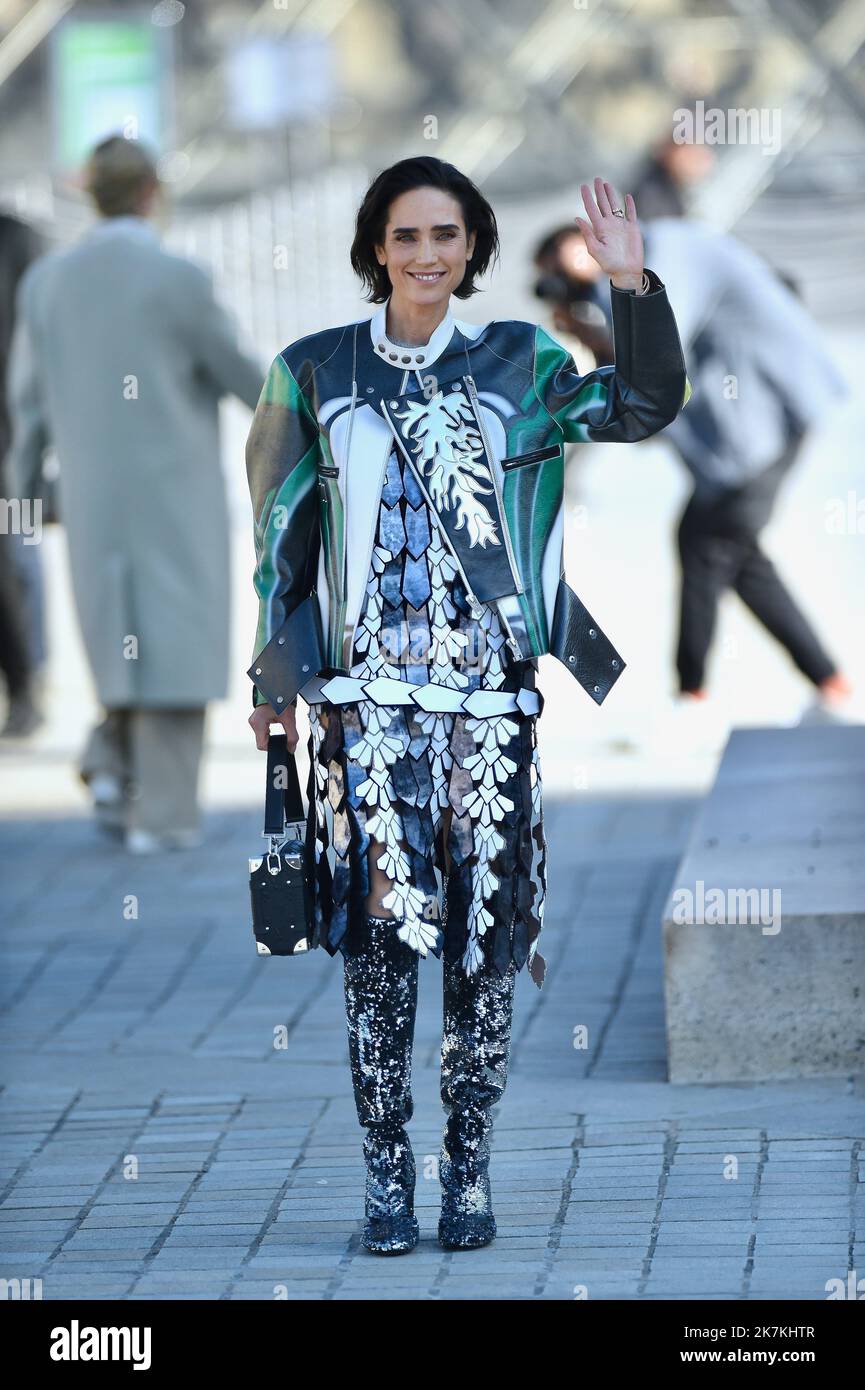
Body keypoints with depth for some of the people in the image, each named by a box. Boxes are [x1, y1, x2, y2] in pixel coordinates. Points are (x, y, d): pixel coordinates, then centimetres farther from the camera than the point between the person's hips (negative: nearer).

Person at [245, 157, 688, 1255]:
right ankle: (387, 1173, 3)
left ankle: (469, 1165, 12)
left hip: (490, 696, 1)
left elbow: (645, 406, -3)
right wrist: (276, 677, 10)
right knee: (378, 929, -5)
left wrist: (631, 284, -14)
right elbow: (283, 533, 11)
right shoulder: (317, 374, 7)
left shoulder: (517, 365, 7)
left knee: (486, 930, 1)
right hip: (365, 696, -1)